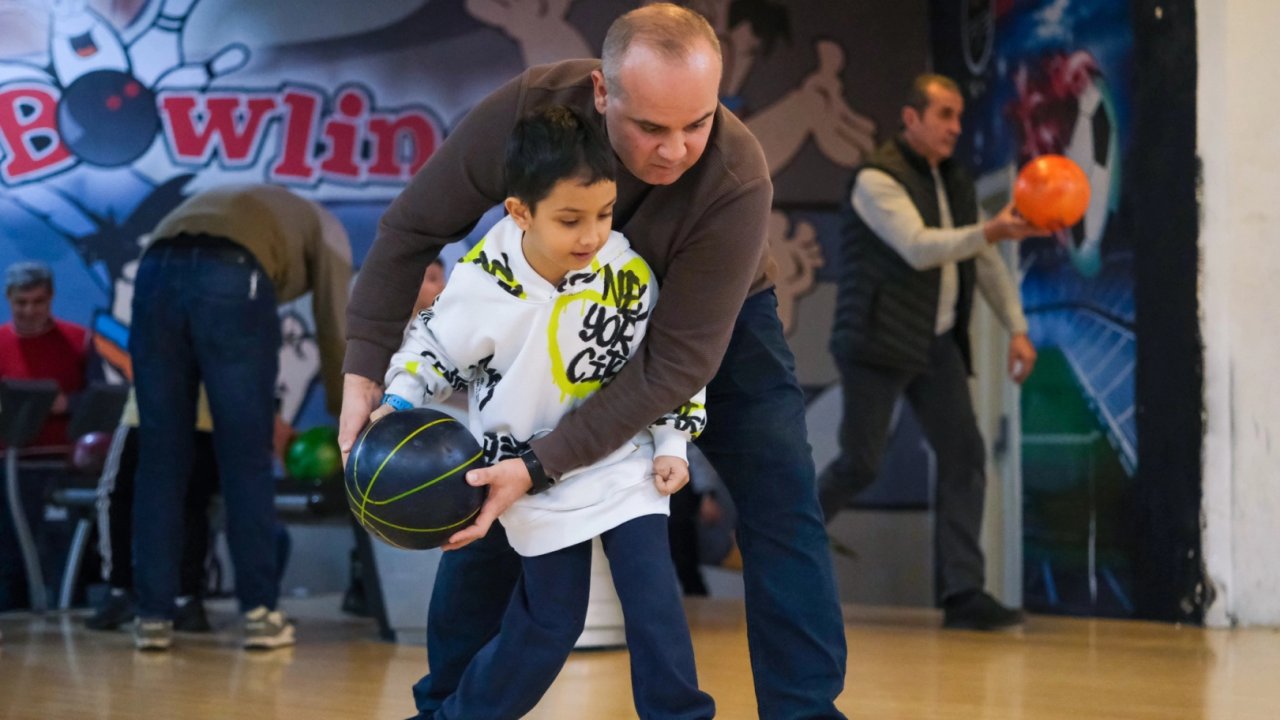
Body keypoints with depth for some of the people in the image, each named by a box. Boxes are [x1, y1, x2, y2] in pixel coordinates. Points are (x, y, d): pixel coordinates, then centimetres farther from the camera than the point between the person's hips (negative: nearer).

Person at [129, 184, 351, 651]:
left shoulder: (241, 203, 44)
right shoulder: (325, 228, 30)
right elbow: (334, 333, 22)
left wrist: (265, 415, 46)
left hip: (157, 272, 5)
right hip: (231, 281, -4)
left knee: (160, 460, 10)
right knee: (246, 462, 6)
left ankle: (153, 617, 10)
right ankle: (259, 613, 10)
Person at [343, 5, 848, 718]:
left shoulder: (737, 179, -39)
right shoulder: (534, 105, -34)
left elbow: (678, 360, -37)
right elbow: (412, 228, -21)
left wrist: (542, 466, -42)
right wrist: (365, 373, -26)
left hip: (717, 320, -2)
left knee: (783, 504, -15)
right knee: (485, 500, -3)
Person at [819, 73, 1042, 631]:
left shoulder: (955, 183, 14)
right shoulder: (877, 179, -9)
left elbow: (987, 265, 15)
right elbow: (918, 248, -23)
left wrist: (1017, 329, 5)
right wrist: (992, 231, -33)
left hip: (937, 344, 7)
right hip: (878, 344, -7)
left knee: (964, 453, -5)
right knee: (860, 463, -6)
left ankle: (962, 591, -3)